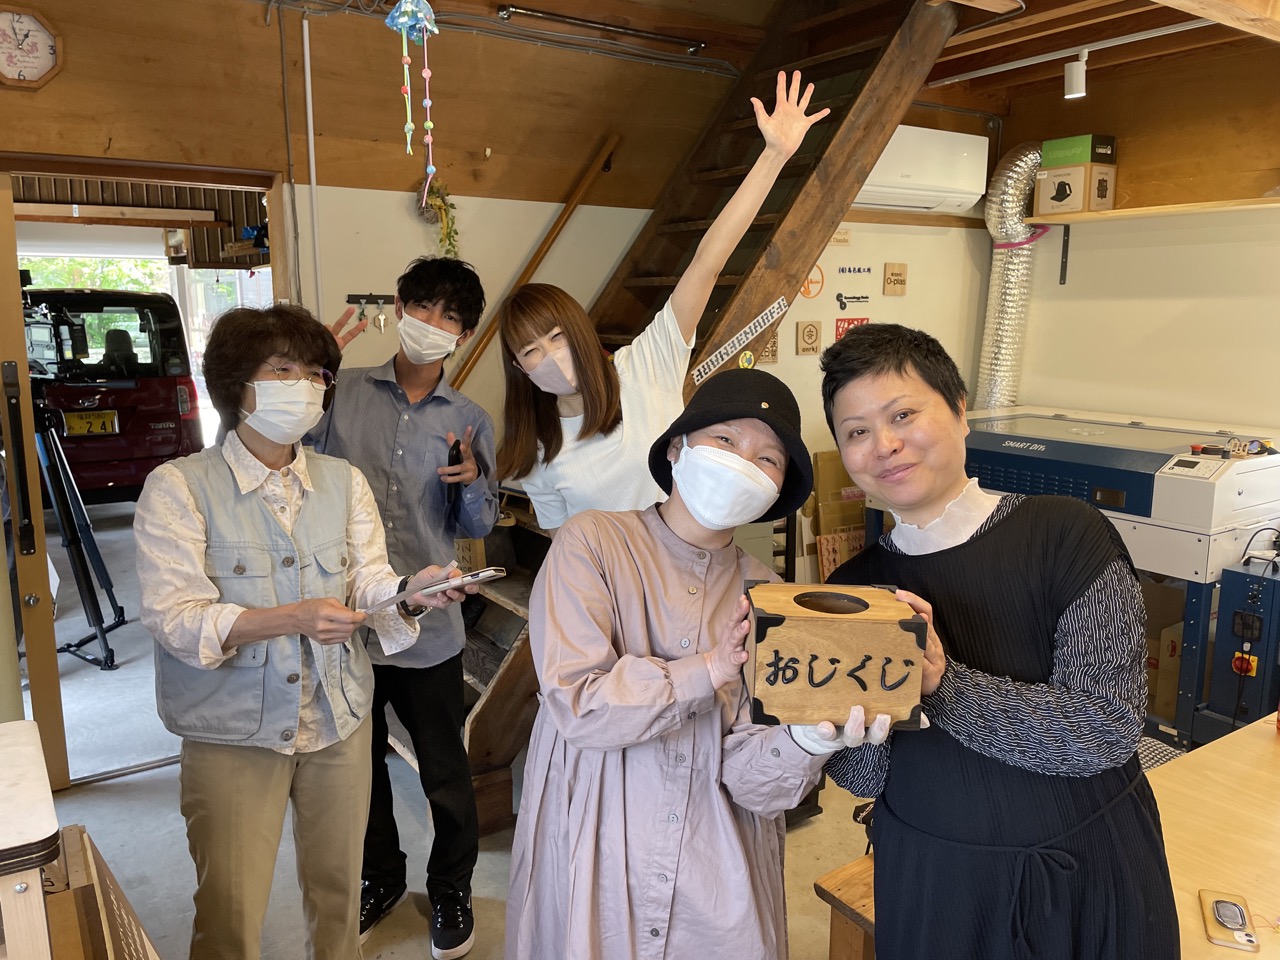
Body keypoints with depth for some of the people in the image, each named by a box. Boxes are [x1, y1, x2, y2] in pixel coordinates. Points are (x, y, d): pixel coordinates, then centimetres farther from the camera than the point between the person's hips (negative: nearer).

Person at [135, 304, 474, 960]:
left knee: (338, 894, 18)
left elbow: (369, 583, -4)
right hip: (233, 734, -3)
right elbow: (173, 617, -18)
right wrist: (290, 619, -33)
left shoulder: (345, 482, 3)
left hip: (338, 721, 4)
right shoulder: (178, 487, -10)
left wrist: (409, 593, -28)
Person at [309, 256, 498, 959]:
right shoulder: (344, 393, 0)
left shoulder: (470, 422, 0)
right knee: (359, 761, 19)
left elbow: (477, 526, 4)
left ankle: (452, 888, 37)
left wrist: (473, 482, -18)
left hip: (428, 627, -1)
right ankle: (381, 876, 44)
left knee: (444, 771, 12)